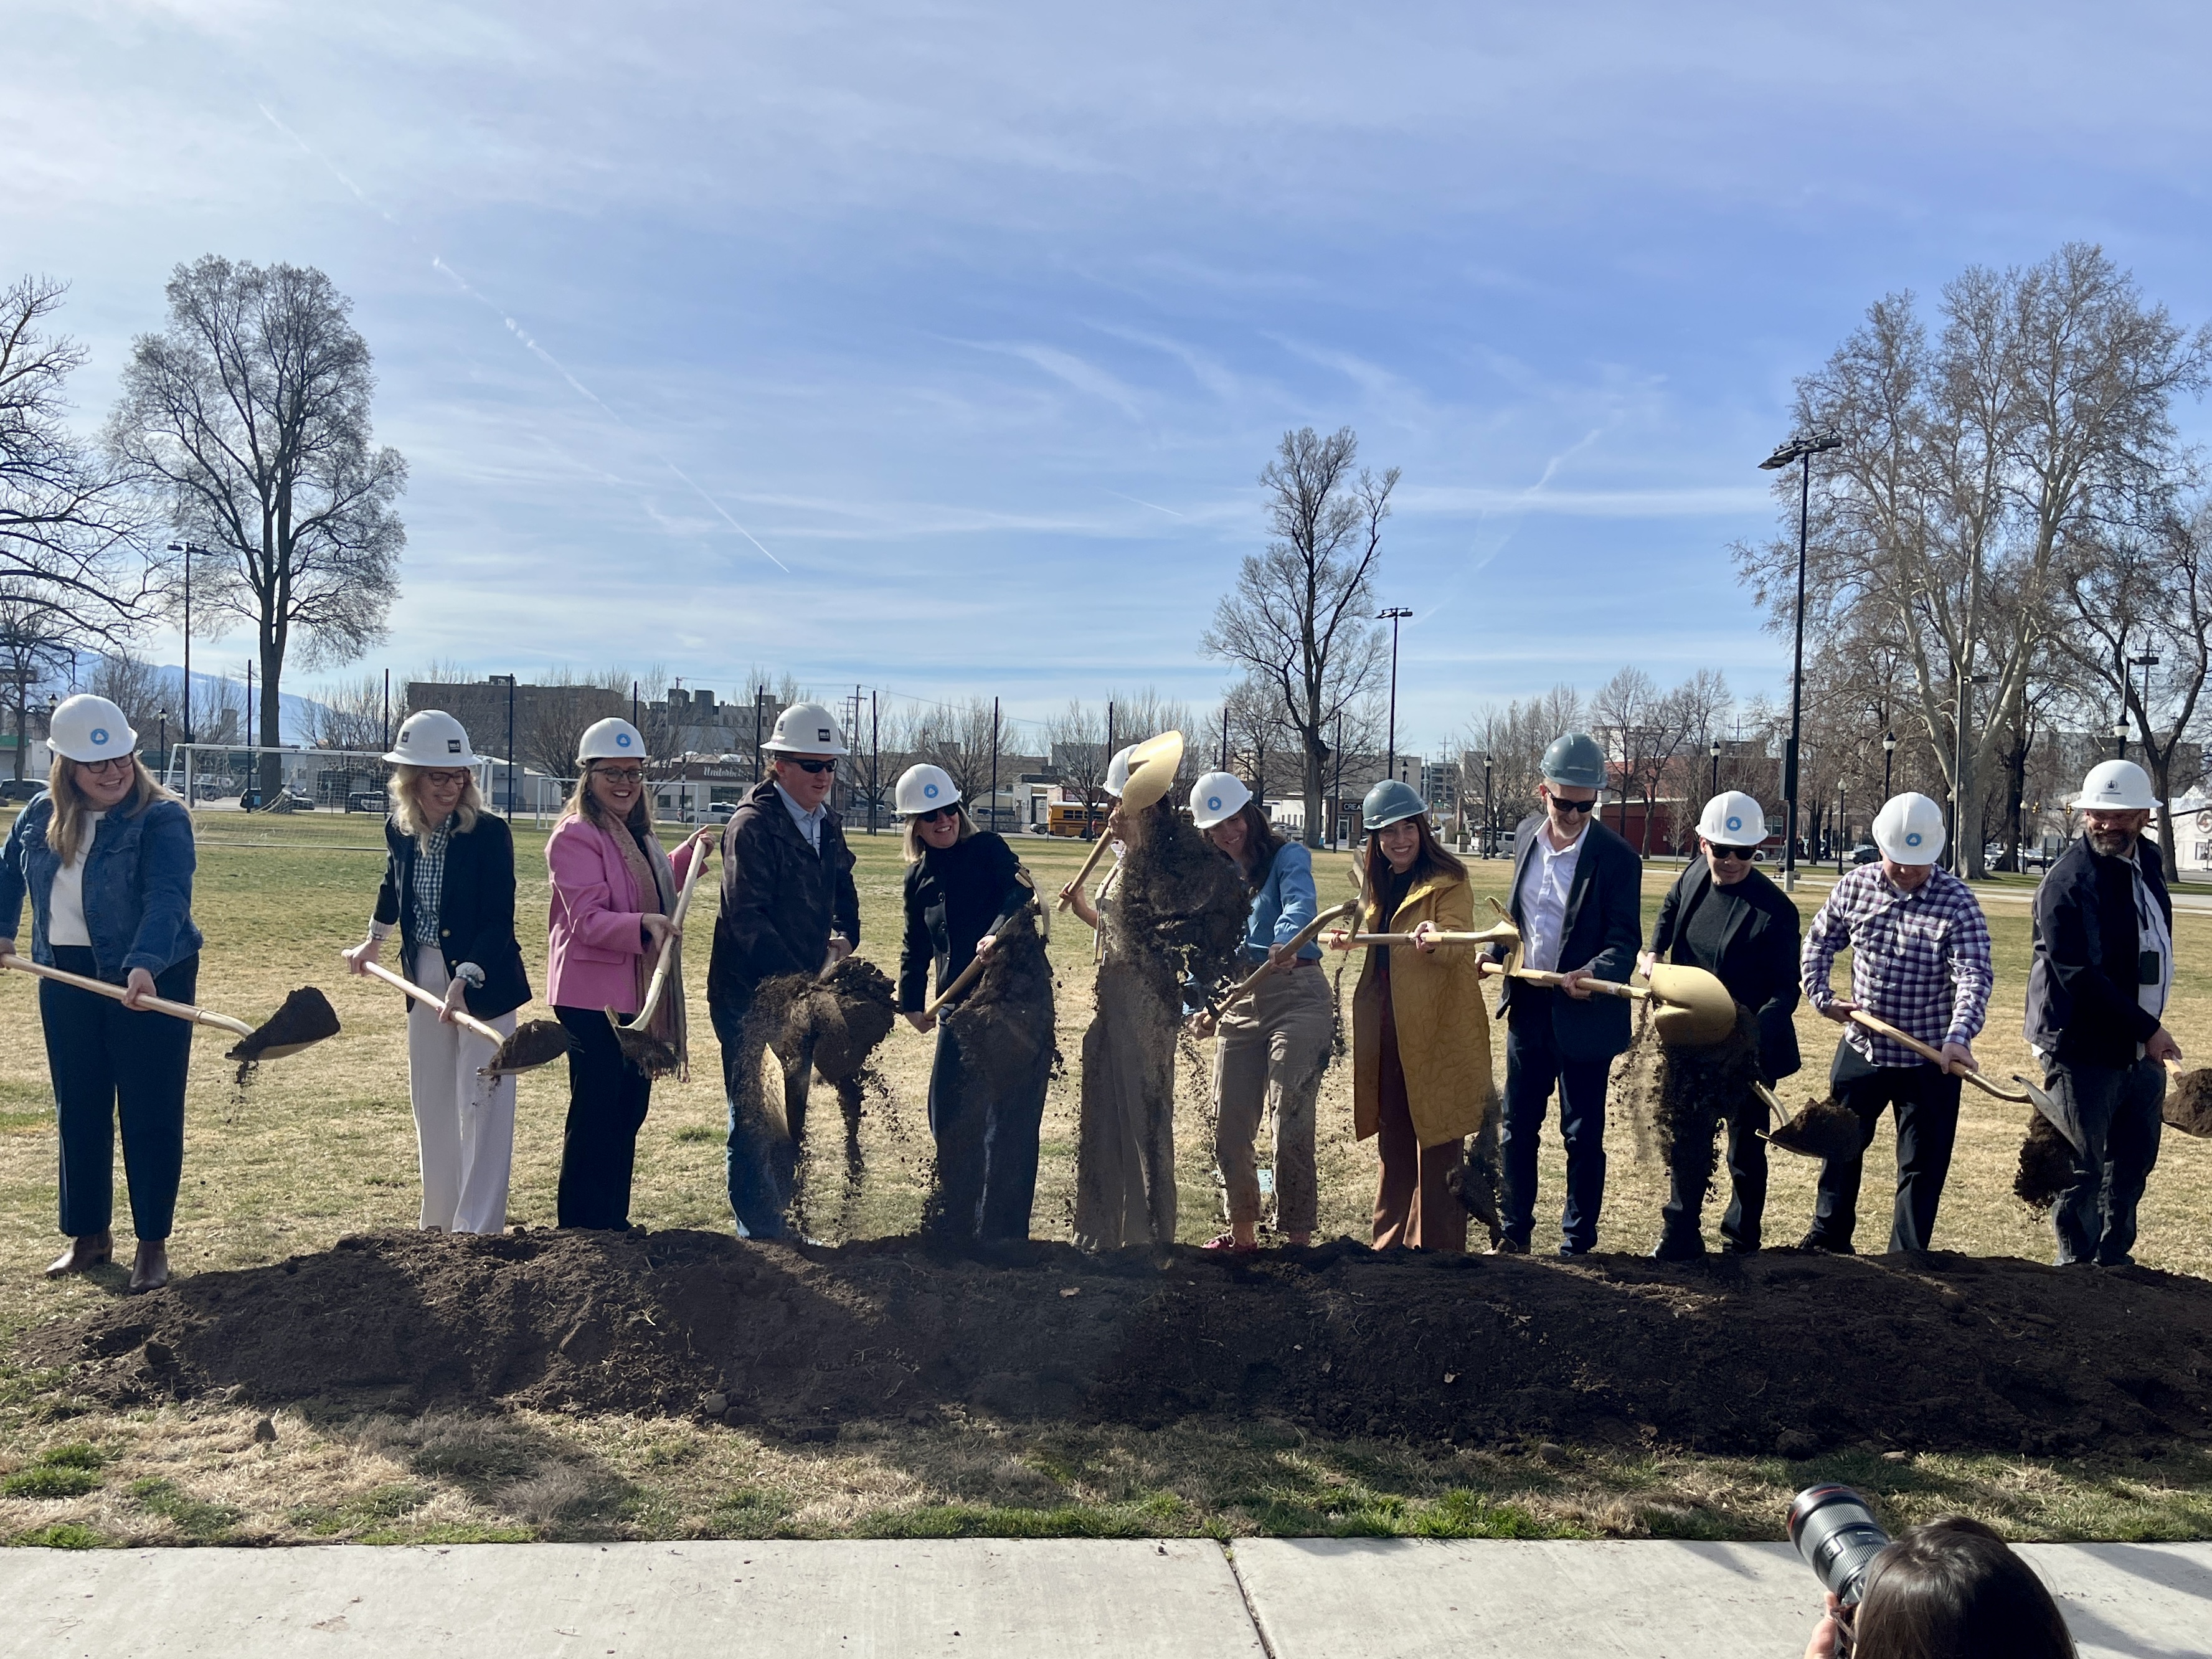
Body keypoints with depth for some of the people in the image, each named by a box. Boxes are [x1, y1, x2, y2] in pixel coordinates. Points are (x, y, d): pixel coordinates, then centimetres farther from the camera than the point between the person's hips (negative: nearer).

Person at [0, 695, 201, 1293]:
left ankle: (153, 1243, 11)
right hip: (66, 979, 6)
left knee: (150, 1113, 0)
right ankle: (88, 1236, 26)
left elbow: (167, 898, -29)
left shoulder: (163, 818, -15)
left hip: (152, 980, -5)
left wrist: (145, 965, -43)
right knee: (77, 1110, 12)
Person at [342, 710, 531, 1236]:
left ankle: (477, 1230, 1)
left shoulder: (489, 832, -16)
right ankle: (439, 1223, 26)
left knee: (481, 1108, -4)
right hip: (424, 979, 6)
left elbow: (499, 921, -19)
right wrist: (375, 938, 35)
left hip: (483, 982, -6)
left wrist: (464, 979, -31)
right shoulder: (400, 830, 0)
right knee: (431, 1104, 14)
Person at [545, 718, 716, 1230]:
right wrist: (643, 924, -36)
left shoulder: (636, 833, 15)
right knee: (595, 1114, -3)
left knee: (630, 1110, 13)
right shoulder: (575, 836, -13)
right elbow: (587, 920, -21)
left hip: (638, 995, 9)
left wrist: (692, 850, 23)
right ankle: (580, 1226, 7)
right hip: (592, 997, -9)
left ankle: (613, 1221, 23)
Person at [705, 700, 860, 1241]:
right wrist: (803, 982, -24)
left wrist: (843, 938, -5)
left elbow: (844, 897, 17)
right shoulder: (752, 825, -14)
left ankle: (780, 1224, 27)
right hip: (749, 993, -8)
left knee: (792, 1116, 15)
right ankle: (759, 1233, 9)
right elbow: (746, 917, -21)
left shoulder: (827, 826, 10)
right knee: (754, 1119, -1)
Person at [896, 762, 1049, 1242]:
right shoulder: (919, 877, 15)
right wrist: (911, 1000, 21)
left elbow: (1021, 893, -20)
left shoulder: (988, 848, -1)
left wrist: (998, 932, -38)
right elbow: (916, 945, 26)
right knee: (950, 1117, 7)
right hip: (960, 1008, 5)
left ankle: (1005, 1232, 9)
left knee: (1013, 1121, -1)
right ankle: (956, 1226, 23)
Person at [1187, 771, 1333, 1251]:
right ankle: (1242, 1232, 24)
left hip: (1297, 996, -6)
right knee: (1229, 1129, 7)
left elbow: (1300, 905, -24)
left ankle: (1299, 1237, -4)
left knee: (1291, 1126, -13)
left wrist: (1287, 942, -46)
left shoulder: (1288, 857, -2)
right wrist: (1203, 1004, -2)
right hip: (1239, 1004, 6)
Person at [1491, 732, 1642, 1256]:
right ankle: (1515, 1232, 26)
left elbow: (1625, 939, -14)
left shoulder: (1617, 858, -13)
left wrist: (1593, 974, -33)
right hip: (1527, 1007, 5)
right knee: (1517, 1130, 12)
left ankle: (1577, 1243, 20)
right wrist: (1495, 955, 4)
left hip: (1583, 1016, -5)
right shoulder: (1527, 835, 4)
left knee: (1583, 1136, 6)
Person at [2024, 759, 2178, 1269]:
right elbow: (2080, 976, -22)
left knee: (2134, 1160, 17)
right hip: (2085, 1050, -8)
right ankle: (2077, 1261, 14)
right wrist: (2148, 1029, -19)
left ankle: (2113, 1255, 31)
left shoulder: (2148, 859, 8)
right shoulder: (2069, 881, -18)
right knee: (2083, 1167, 0)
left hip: (2142, 1047, 8)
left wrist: (2150, 1027, 16)